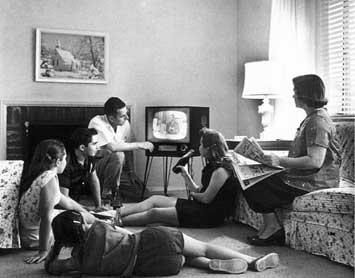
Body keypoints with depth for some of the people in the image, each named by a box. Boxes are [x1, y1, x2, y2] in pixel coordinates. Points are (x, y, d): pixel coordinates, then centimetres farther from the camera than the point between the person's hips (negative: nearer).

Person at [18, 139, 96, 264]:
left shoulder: (41, 175, 3)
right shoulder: (50, 180, -28)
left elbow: (65, 201, 14)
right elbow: (46, 218, -30)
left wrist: (91, 217, 22)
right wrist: (43, 251, -25)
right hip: (35, 238, -8)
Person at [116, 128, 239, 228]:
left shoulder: (220, 170, -18)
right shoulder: (213, 166, 15)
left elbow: (206, 198, -18)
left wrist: (193, 194, 2)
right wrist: (185, 175, 4)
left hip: (209, 214, -10)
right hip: (199, 205, 10)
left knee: (154, 213, -14)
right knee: (154, 199, 0)